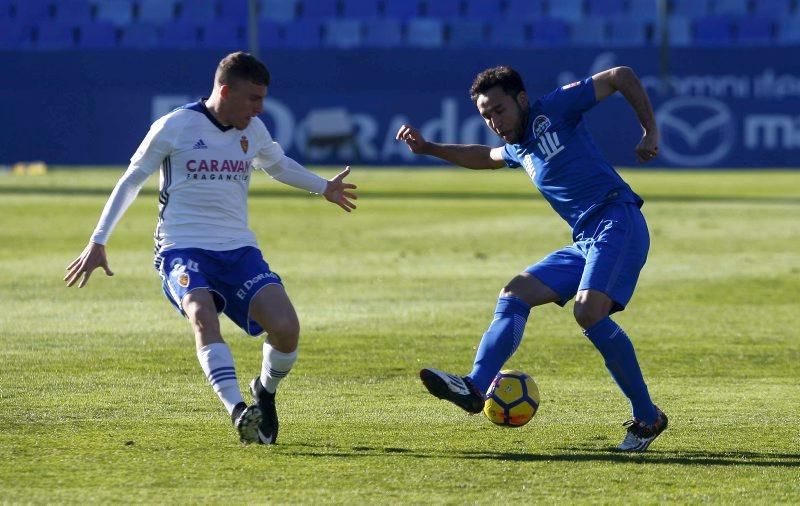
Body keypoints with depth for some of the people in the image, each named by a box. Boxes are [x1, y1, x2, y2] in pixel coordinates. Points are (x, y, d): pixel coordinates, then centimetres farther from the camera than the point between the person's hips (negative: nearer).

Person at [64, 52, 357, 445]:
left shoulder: (253, 131, 10)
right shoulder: (175, 127, -5)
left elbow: (278, 165, 34)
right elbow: (131, 180, 5)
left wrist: (324, 188, 40)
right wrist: (98, 242, 4)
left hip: (239, 250, 4)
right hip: (183, 249, -4)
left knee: (286, 328, -17)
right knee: (203, 315, -36)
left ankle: (265, 392, 14)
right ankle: (238, 410, -44)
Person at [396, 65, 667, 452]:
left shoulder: (555, 109, -1)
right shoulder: (517, 150, 22)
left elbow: (621, 76, 2)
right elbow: (485, 157, 45)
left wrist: (650, 131, -4)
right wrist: (428, 149, 37)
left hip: (617, 221, -9)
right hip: (584, 242, 9)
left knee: (589, 312, -26)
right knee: (514, 295, 0)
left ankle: (647, 418, -17)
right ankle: (475, 387, -12)